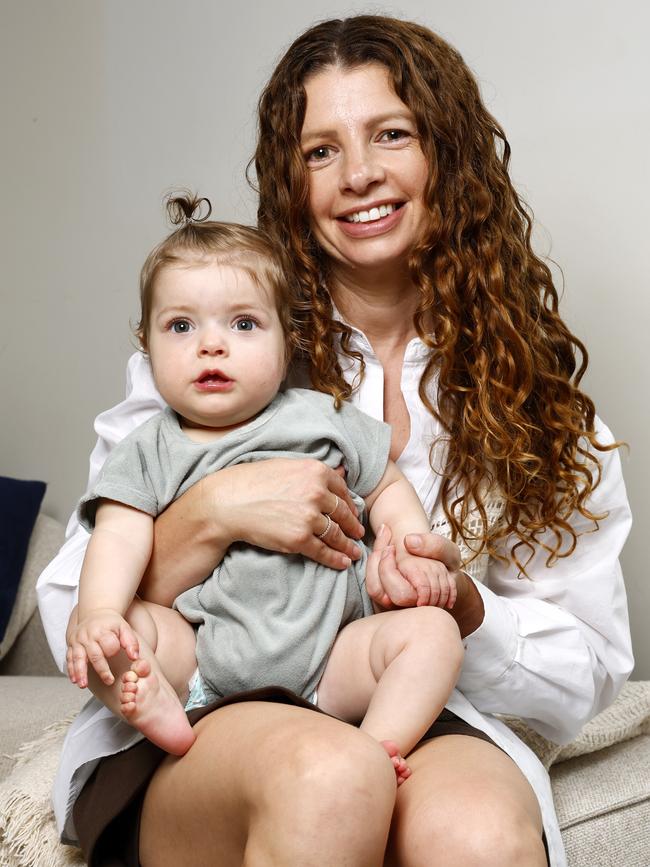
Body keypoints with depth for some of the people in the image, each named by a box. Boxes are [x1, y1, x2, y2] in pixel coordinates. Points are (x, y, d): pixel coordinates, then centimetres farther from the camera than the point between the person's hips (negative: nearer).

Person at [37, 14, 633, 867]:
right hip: (204, 728, 1)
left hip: (430, 730, 0)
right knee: (328, 774, -34)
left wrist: (460, 605, -13)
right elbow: (76, 625, -1)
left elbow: (588, 675, 7)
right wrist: (210, 512, -20)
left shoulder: (530, 385, 5)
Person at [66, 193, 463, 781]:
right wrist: (99, 612, -26)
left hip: (323, 670, 1)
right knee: (85, 628, -18)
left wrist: (414, 555, -1)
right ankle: (156, 709, -39)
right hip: (200, 668, 0)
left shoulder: (321, 419, 9)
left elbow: (387, 487, 18)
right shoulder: (150, 452, 7)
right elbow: (120, 536, -6)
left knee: (431, 630, -18)